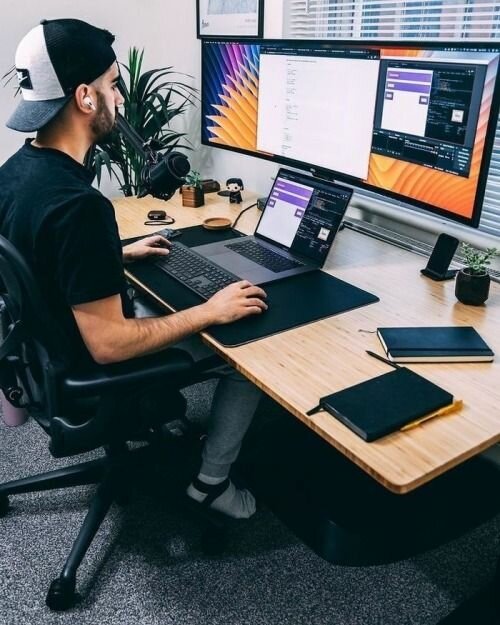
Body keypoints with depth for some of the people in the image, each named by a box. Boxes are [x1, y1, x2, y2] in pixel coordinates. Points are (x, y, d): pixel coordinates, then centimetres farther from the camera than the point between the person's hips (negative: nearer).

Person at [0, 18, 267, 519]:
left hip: (50, 348, 9)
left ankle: (158, 406, 40)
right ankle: (211, 481, 18)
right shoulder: (78, 206, -35)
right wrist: (209, 312, -22)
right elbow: (107, 344, -32)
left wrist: (118, 254, 15)